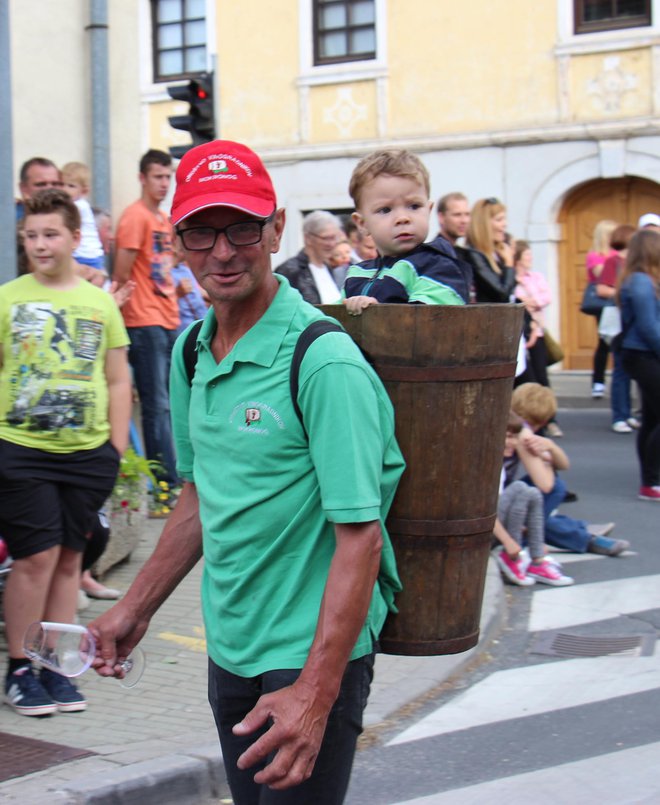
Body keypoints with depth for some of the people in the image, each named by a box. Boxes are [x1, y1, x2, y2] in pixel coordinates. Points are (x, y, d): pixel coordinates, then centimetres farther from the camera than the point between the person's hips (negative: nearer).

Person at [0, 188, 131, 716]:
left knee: (69, 557, 8)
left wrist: (116, 448, 5)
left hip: (87, 453, 3)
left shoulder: (100, 302, 8)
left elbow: (118, 381, 12)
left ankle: (56, 666, 19)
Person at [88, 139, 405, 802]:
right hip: (229, 648, 7)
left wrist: (315, 695, -28)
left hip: (312, 654, -7)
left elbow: (360, 536, -22)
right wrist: (136, 609, 18)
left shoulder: (325, 363, -19)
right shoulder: (190, 354, 5)